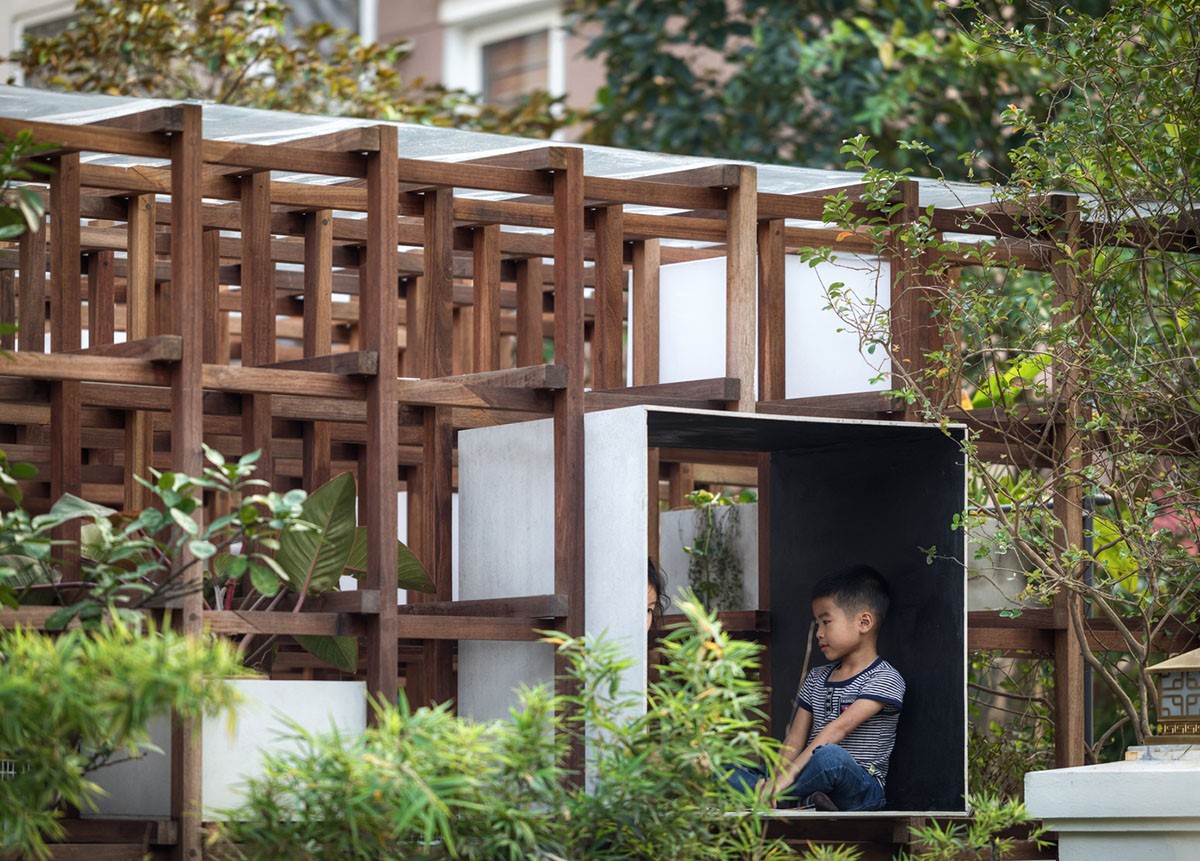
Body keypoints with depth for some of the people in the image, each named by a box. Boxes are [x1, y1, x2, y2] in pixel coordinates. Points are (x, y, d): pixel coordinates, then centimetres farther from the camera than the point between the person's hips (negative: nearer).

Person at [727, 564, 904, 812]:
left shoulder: (885, 679, -4)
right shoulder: (817, 678, 20)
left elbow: (840, 726, -16)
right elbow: (794, 740, 13)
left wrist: (791, 772, -27)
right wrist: (778, 775, -10)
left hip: (861, 789, -7)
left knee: (830, 756, -42)